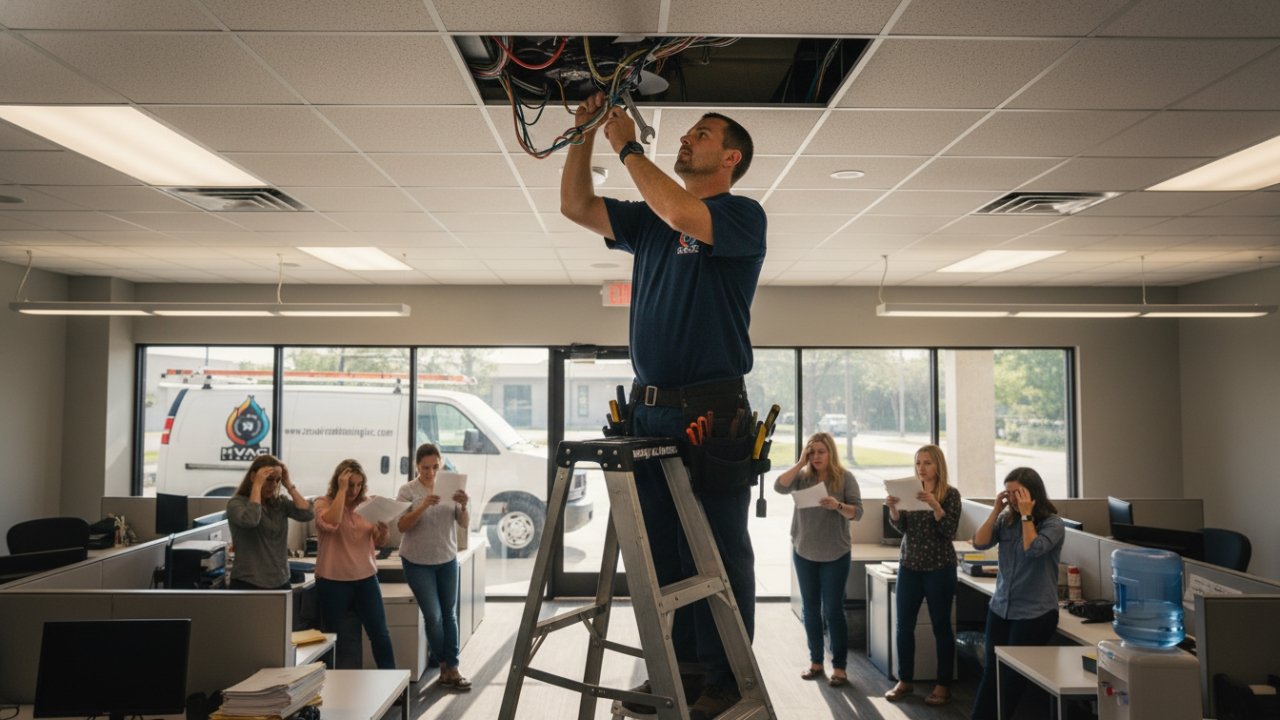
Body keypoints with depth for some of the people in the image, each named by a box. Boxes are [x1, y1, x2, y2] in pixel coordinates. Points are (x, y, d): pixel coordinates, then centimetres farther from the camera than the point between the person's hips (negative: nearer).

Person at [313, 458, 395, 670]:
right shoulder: (323, 503, -5)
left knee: (380, 633, 3)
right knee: (343, 640, 8)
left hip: (366, 578, 3)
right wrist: (342, 490, -24)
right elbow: (330, 523, -29)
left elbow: (377, 543, 11)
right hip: (333, 581, -3)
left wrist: (383, 532, -12)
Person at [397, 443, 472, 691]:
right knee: (433, 615, -5)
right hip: (418, 562, -3)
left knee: (449, 614, 7)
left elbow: (464, 523, -2)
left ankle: (452, 667, 15)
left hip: (447, 560, 3)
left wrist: (463, 506, -24)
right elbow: (401, 526, -17)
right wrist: (424, 506, -31)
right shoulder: (408, 490, -8)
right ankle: (443, 664, 16)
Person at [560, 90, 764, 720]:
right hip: (649, 411, 7)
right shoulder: (648, 222, 19)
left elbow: (680, 213, -21)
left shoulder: (742, 214, -2)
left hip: (712, 413, -7)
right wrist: (586, 133, 8)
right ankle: (680, 668, 23)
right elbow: (575, 206, 17)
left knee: (720, 554, 0)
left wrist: (627, 147, -10)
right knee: (663, 551, 12)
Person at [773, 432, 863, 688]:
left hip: (835, 554, -3)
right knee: (810, 609, 11)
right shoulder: (802, 477, 1)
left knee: (833, 610, -2)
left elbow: (857, 512, -10)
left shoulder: (845, 478, -5)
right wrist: (800, 463, -15)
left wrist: (838, 506, -29)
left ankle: (839, 666, 7)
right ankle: (815, 661, 23)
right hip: (804, 553, 3)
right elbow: (779, 487, -15)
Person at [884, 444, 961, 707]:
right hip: (909, 565, 4)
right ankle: (905, 680, 16)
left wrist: (934, 504, -26)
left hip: (939, 568, -4)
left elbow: (949, 531, -14)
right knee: (904, 624, 4)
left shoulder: (950, 494, -5)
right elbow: (901, 527, -1)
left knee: (941, 625, 3)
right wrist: (893, 507, -19)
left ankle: (943, 685, 13)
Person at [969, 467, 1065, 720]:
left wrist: (1026, 515, -18)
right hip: (1000, 608, 5)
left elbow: (1033, 549, -25)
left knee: (1015, 677, 4)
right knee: (991, 672, 7)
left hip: (1034, 614, -4)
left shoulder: (1053, 524, -9)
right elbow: (979, 543, -5)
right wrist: (996, 510, -7)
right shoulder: (1006, 519, 4)